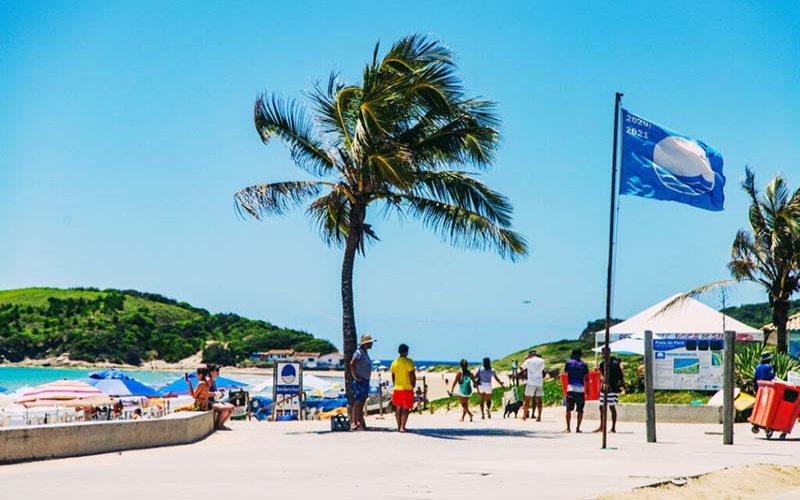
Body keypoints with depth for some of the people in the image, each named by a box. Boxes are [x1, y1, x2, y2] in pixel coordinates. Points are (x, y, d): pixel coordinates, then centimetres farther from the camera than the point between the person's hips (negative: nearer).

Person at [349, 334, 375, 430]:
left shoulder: (365, 353, 17)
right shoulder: (359, 352, -13)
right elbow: (352, 364, -26)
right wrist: (355, 376, -22)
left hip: (365, 381, 9)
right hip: (359, 381, -9)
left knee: (362, 402, 10)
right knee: (357, 402, -10)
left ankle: (359, 422, 14)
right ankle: (354, 423, -10)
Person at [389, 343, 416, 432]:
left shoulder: (394, 362, 6)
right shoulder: (409, 362, -10)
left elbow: (393, 376, 12)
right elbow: (412, 375, -12)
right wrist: (413, 385, 2)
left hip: (397, 388, 5)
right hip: (407, 388, -5)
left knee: (398, 408, 13)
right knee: (405, 408, -1)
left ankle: (399, 427, 16)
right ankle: (402, 427, -7)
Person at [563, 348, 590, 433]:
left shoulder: (569, 362, 2)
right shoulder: (583, 365, 4)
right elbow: (586, 378, 3)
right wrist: (587, 389, 11)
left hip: (571, 388, -1)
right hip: (581, 389, 1)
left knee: (569, 409, 2)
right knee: (580, 410, 7)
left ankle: (568, 428, -3)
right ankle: (578, 428, 5)